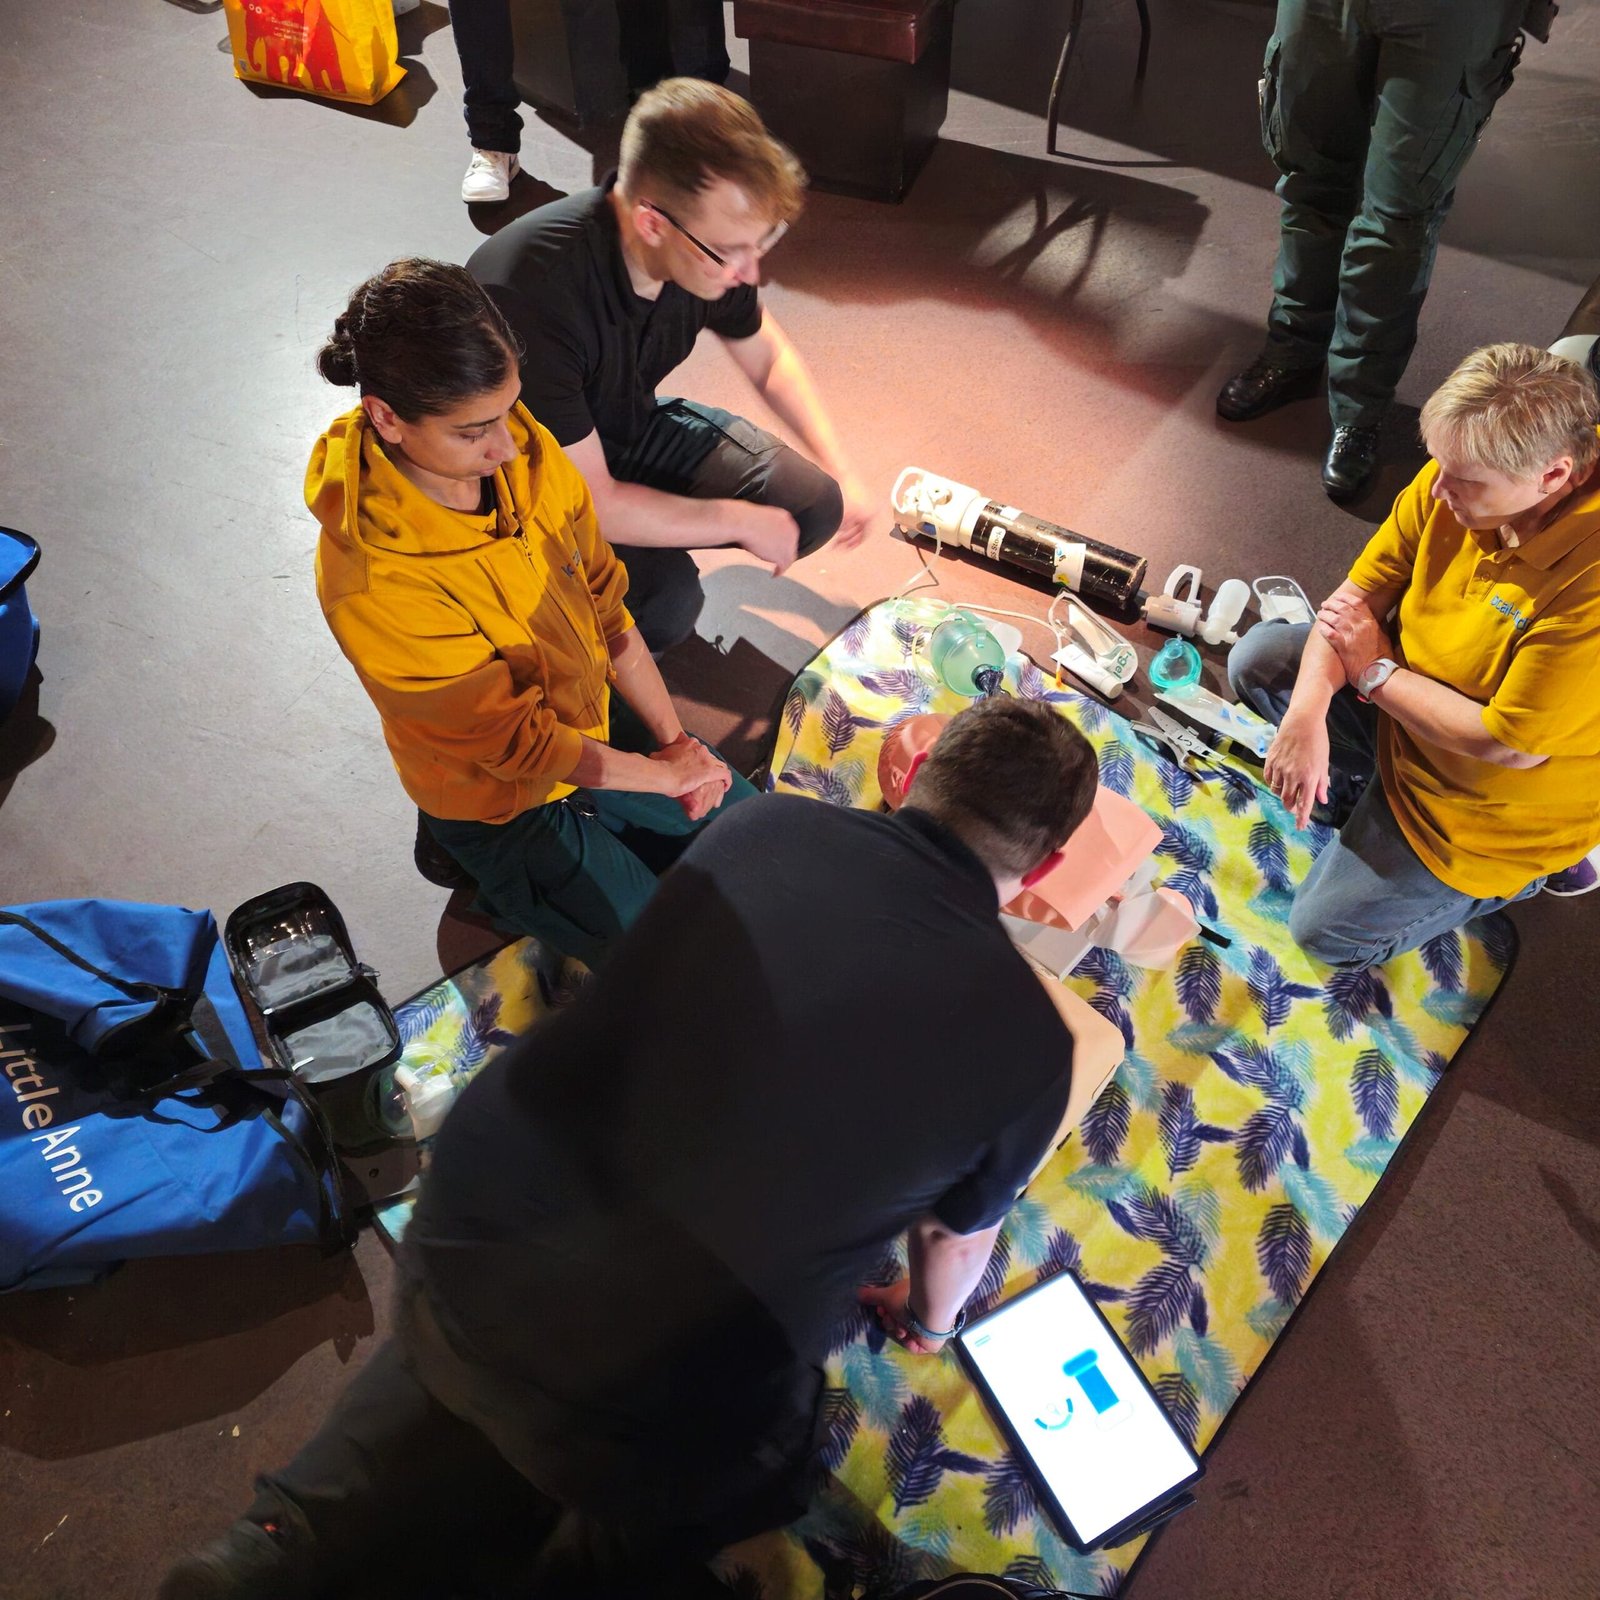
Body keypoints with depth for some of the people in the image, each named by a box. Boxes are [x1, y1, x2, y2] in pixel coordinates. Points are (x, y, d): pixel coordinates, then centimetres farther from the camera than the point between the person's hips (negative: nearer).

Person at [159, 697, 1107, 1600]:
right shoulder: (1027, 1044, -11)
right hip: (650, 1418, -2)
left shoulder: (767, 823, -5)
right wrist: (928, 1325, 33)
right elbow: (961, 1236, 10)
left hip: (467, 1234, 3)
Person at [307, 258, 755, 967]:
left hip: (598, 724, 6)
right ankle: (500, 880, 17)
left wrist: (677, 740, -7)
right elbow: (513, 740, -26)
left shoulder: (524, 448, -17)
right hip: (505, 799, -6)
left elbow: (605, 604, -4)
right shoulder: (371, 580, -35)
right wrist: (664, 774, -15)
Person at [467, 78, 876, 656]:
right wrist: (741, 521, -22)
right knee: (668, 597, -30)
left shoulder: (711, 242, -17)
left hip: (632, 425, 6)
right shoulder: (533, 291, -38)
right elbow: (588, 503, -31)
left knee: (813, 504, -8)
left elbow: (767, 353, 7)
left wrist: (838, 473, 4)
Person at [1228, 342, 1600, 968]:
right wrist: (1307, 712, -25)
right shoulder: (1453, 481, -18)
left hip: (1500, 804, -7)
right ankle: (1373, 793, 11)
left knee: (1327, 931, -1)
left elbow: (1511, 744, -33)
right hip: (1403, 708, 7)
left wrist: (1375, 670, -22)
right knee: (1257, 657, 3)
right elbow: (1358, 596, -10)